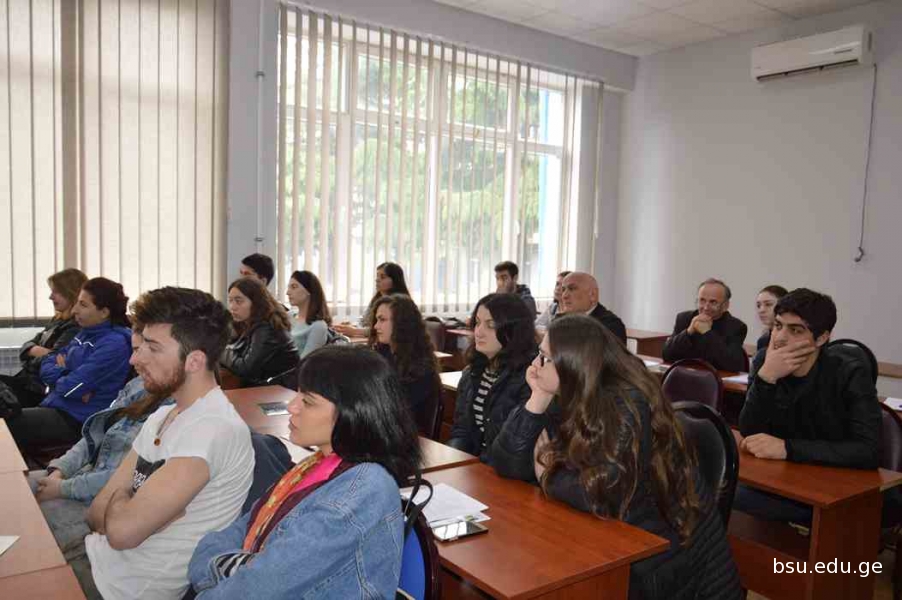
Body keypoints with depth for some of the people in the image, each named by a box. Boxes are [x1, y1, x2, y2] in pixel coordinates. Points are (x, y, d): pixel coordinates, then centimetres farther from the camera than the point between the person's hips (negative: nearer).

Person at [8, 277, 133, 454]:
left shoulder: (114, 344, -17)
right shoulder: (85, 333, 13)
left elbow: (73, 386, -22)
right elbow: (47, 365, 11)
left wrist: (58, 378, 0)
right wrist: (65, 376, -10)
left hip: (76, 420, -9)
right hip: (54, 406, 9)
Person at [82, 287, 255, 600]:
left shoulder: (212, 429, -26)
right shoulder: (161, 416, 7)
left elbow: (123, 529, -26)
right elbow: (98, 512, 4)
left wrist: (116, 502, -6)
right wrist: (125, 505, -16)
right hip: (99, 555, 7)